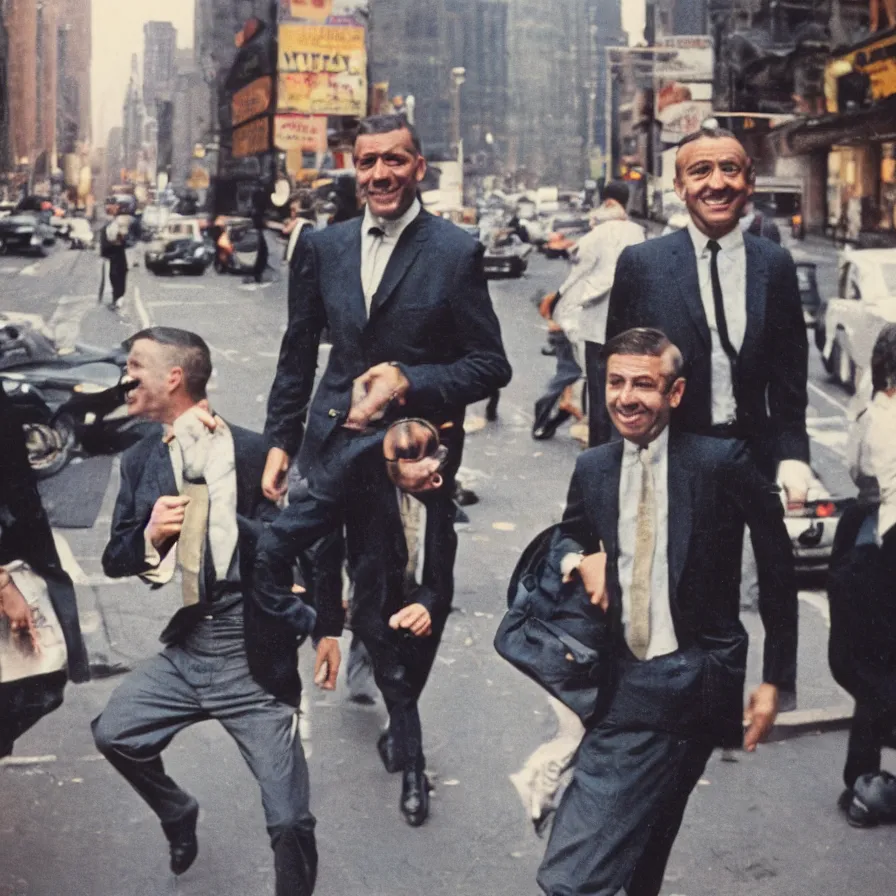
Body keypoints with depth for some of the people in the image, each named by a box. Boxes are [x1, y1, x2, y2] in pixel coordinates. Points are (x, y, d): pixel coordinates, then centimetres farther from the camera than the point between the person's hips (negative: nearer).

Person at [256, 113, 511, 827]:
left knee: (408, 598, 5)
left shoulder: (456, 252, -6)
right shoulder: (322, 247, 6)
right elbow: (298, 353, 13)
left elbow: (490, 365, -6)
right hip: (336, 439, 4)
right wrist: (281, 440, 11)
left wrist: (410, 384, -19)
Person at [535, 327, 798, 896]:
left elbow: (778, 570, -2)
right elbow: (570, 534, 26)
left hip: (692, 685, -5)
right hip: (624, 685, 5)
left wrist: (774, 680, -1)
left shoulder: (722, 462, -8)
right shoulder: (593, 469, 7)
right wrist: (580, 559, 1)